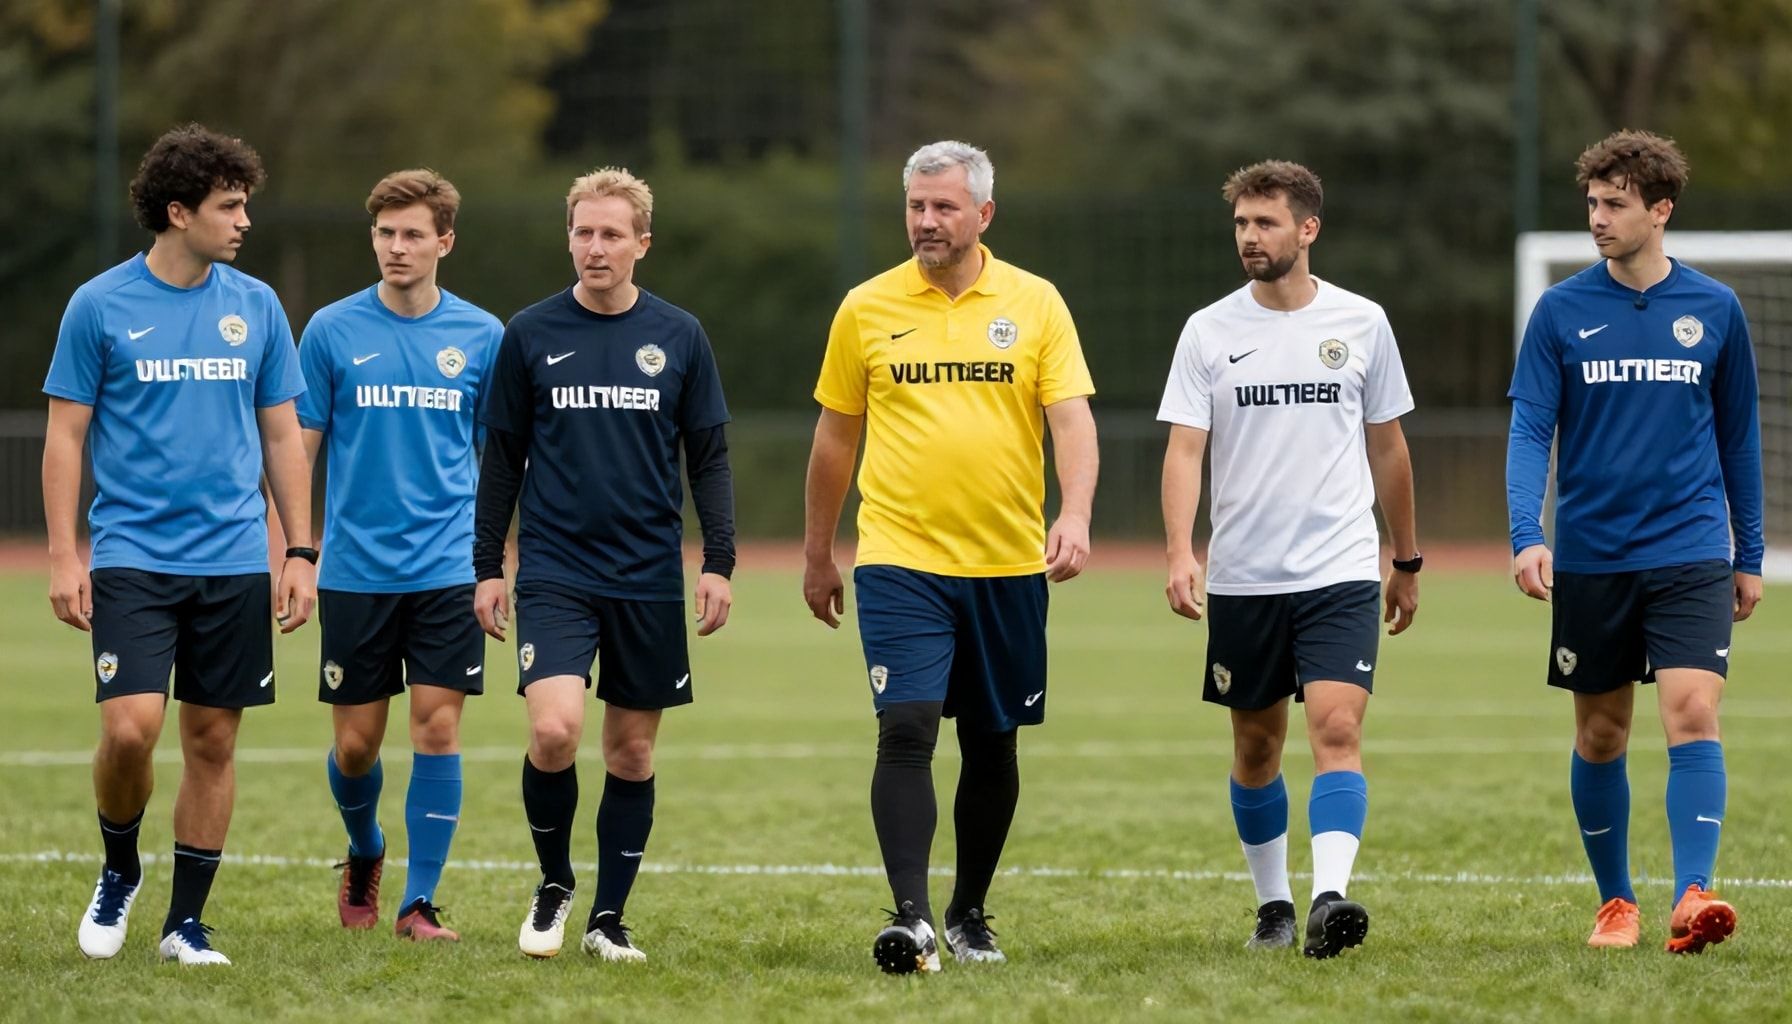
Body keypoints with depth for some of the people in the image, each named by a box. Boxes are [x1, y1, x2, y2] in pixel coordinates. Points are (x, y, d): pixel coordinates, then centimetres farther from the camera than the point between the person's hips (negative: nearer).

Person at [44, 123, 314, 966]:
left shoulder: (255, 307, 6)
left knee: (212, 739, 4)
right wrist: (63, 556, -6)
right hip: (132, 556, -3)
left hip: (233, 563, 3)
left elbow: (283, 436, 12)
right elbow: (65, 435, 0)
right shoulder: (100, 306, -3)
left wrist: (300, 554, 7)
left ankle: (186, 922, 13)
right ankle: (118, 873, 13)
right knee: (131, 729, -14)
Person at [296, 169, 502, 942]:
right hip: (354, 574, 0)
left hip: (447, 572, 0)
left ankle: (420, 901, 0)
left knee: (437, 731, -7)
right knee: (356, 743, 5)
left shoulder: (480, 336, 3)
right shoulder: (333, 331, 0)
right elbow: (299, 447, 5)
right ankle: (364, 854, 34)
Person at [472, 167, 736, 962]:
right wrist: (487, 567, 4)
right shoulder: (530, 335, 2)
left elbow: (709, 457, 8)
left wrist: (719, 562, 0)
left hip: (649, 579, 2)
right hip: (554, 572, -2)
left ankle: (608, 919, 16)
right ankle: (554, 883, 6)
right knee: (554, 731, -18)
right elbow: (501, 457, 7)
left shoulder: (679, 337, 4)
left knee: (632, 750, 5)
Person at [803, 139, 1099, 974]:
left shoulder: (1034, 303, 2)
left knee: (992, 743, 9)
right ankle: (911, 919, -19)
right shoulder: (867, 309, 3)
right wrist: (817, 555, 13)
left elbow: (1072, 417, -5)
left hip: (1008, 563, 1)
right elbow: (835, 436, 11)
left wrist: (1074, 514, -21)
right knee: (906, 729, -15)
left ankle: (970, 913, 24)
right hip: (900, 560, -1)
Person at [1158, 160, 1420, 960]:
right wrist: (1179, 554, -20)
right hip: (1242, 578, 1)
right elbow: (1183, 448, -5)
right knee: (1256, 745, 10)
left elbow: (1387, 447, 13)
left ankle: (1329, 900, -26)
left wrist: (1407, 562, 18)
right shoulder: (1209, 331, 1)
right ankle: (1272, 905, 24)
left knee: (1337, 728, -17)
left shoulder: (1361, 323, 3)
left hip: (1341, 572, -1)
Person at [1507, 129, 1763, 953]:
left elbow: (1738, 436, 11)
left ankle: (1693, 896, -21)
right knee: (1600, 734, 8)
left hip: (1691, 555, -1)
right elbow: (1530, 430, -4)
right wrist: (1526, 536, -19)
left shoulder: (1715, 311, 2)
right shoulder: (1561, 313, -1)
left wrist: (1749, 554, 13)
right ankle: (1615, 901, 22)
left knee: (1693, 715, -16)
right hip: (1592, 559, 1)